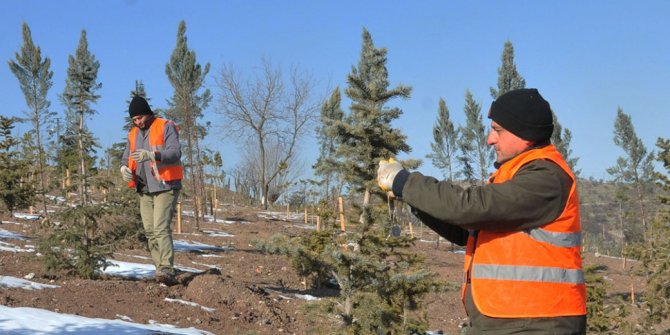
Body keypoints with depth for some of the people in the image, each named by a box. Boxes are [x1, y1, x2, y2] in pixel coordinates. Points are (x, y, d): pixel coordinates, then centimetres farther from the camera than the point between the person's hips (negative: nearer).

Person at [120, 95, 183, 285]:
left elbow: (175, 153, -17)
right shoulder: (133, 134, 15)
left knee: (161, 229, -17)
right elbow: (126, 157, 16)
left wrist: (151, 155, -33)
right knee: (150, 232, 4)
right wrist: (124, 168, -9)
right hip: (145, 190, 7)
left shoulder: (166, 127, -5)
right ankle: (161, 270, 9)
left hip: (165, 187, -7)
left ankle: (167, 271, -20)